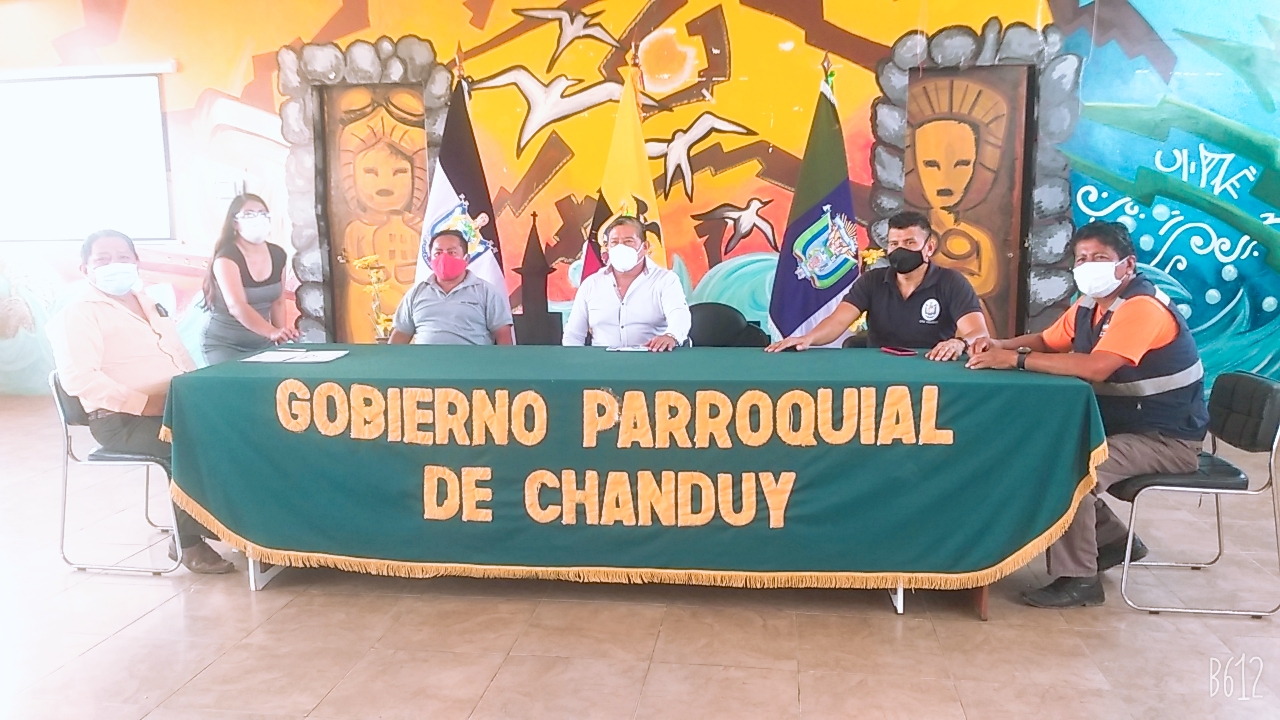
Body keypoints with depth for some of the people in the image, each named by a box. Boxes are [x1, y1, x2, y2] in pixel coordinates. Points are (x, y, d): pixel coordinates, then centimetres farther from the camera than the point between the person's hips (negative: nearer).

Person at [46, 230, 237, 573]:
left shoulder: (146, 303, 19)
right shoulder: (79, 313, -6)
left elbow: (180, 355, 26)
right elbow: (79, 378, -20)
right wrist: (143, 402, -27)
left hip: (177, 404, 8)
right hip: (122, 419, -8)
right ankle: (188, 540, -14)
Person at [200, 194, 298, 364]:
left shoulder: (277, 254, 1)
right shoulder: (226, 257, -18)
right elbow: (236, 306, -31)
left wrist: (282, 337, 3)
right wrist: (273, 332, -43)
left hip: (263, 343, 6)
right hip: (225, 344, -5)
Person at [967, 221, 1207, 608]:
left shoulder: (1142, 307, -25)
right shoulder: (1090, 304, 5)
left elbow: (1095, 367, -38)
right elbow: (1047, 341, 15)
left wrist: (1016, 359, -35)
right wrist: (1001, 345, -7)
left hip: (1167, 440, -10)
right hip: (1122, 426, 10)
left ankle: (1077, 579, -11)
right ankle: (1113, 540, 18)